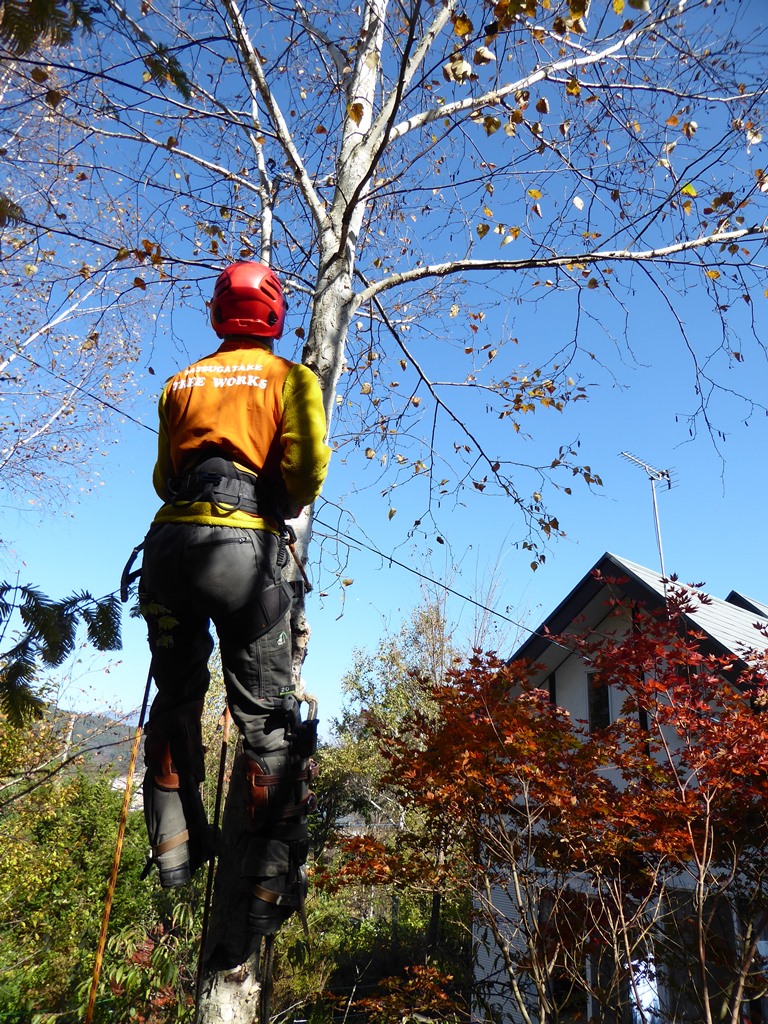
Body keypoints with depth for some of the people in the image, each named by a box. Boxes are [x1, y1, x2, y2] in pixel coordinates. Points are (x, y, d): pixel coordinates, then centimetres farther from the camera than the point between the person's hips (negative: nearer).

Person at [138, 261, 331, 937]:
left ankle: (175, 843, 24)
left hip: (169, 540, 5)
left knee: (176, 697, 20)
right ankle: (275, 876, 1)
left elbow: (163, 476, 21)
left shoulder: (182, 382, 20)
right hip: (242, 544, -4)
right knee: (269, 715, 1)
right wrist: (293, 505, 11)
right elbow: (307, 461, -8)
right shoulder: (288, 376, 7)